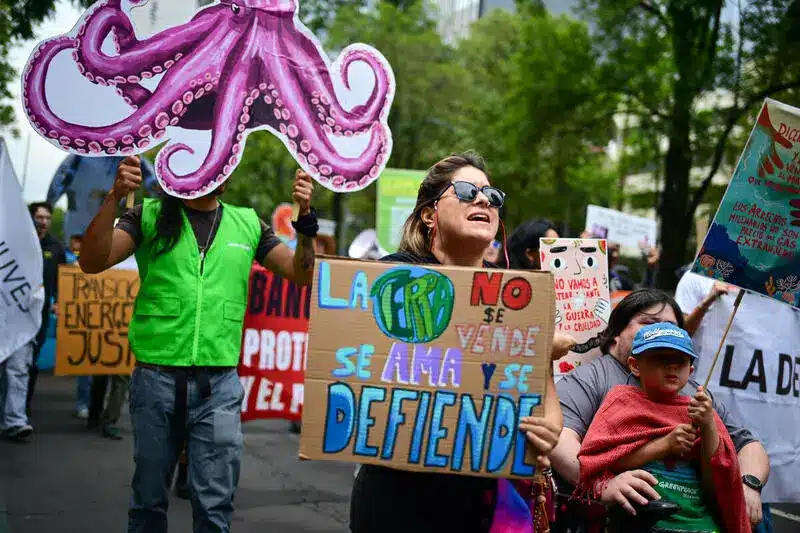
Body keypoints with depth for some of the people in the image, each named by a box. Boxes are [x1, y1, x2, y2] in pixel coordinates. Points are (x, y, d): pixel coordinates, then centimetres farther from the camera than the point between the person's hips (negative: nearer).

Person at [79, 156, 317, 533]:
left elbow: (301, 275, 7)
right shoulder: (150, 216, 2)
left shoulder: (248, 224, 9)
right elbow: (92, 262, -8)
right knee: (149, 499, 12)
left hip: (219, 385, 1)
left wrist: (305, 220, -8)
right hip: (156, 378, -1)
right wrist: (114, 198, -21)